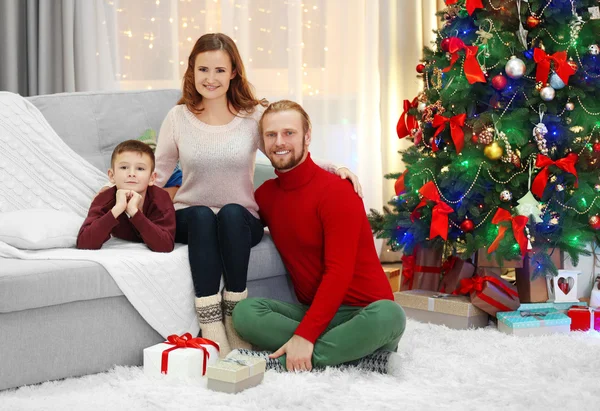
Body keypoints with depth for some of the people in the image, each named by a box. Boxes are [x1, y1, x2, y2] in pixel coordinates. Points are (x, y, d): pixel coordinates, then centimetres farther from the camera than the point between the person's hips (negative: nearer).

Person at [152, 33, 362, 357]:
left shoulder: (254, 116, 2)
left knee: (232, 213, -35)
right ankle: (211, 329, -36)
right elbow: (156, 173, 8)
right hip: (190, 221, 0)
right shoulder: (178, 118, 3)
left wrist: (333, 169, -12)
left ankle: (235, 317, -25)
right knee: (202, 216, -35)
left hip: (241, 221, 0)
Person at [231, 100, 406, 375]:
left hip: (360, 310, -5)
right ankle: (362, 354, -26)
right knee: (245, 312, -23)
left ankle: (276, 362, -33)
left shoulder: (337, 192, -12)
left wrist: (304, 336, -27)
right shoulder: (266, 193, 8)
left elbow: (338, 272, -19)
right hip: (311, 310, 5)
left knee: (387, 315, -38)